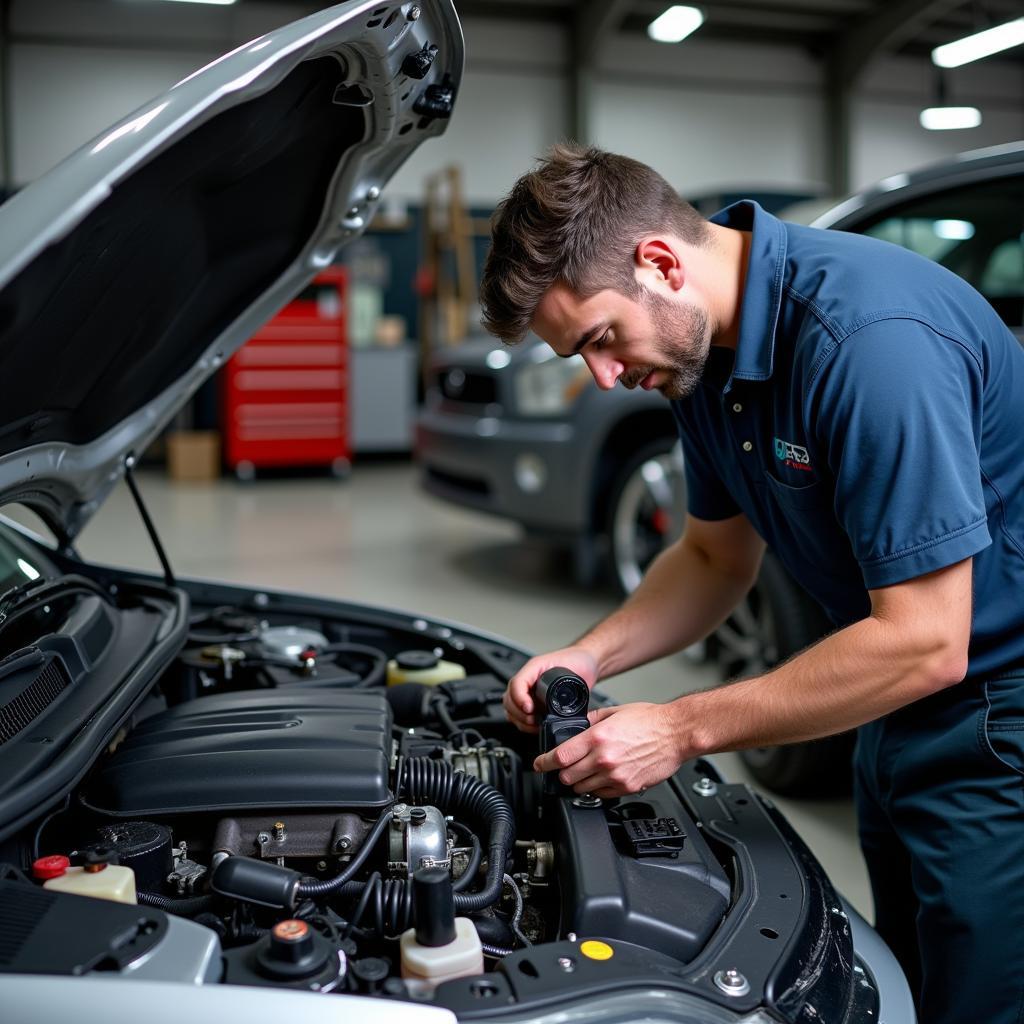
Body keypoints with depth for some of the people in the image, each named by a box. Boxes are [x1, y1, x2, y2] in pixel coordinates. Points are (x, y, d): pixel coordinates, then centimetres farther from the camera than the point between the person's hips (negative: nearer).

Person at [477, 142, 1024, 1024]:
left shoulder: (871, 335, -30)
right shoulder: (706, 352, -1)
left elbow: (923, 643, -29)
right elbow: (717, 557, 11)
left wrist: (680, 729, -23)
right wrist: (590, 656, -5)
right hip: (900, 721, 9)